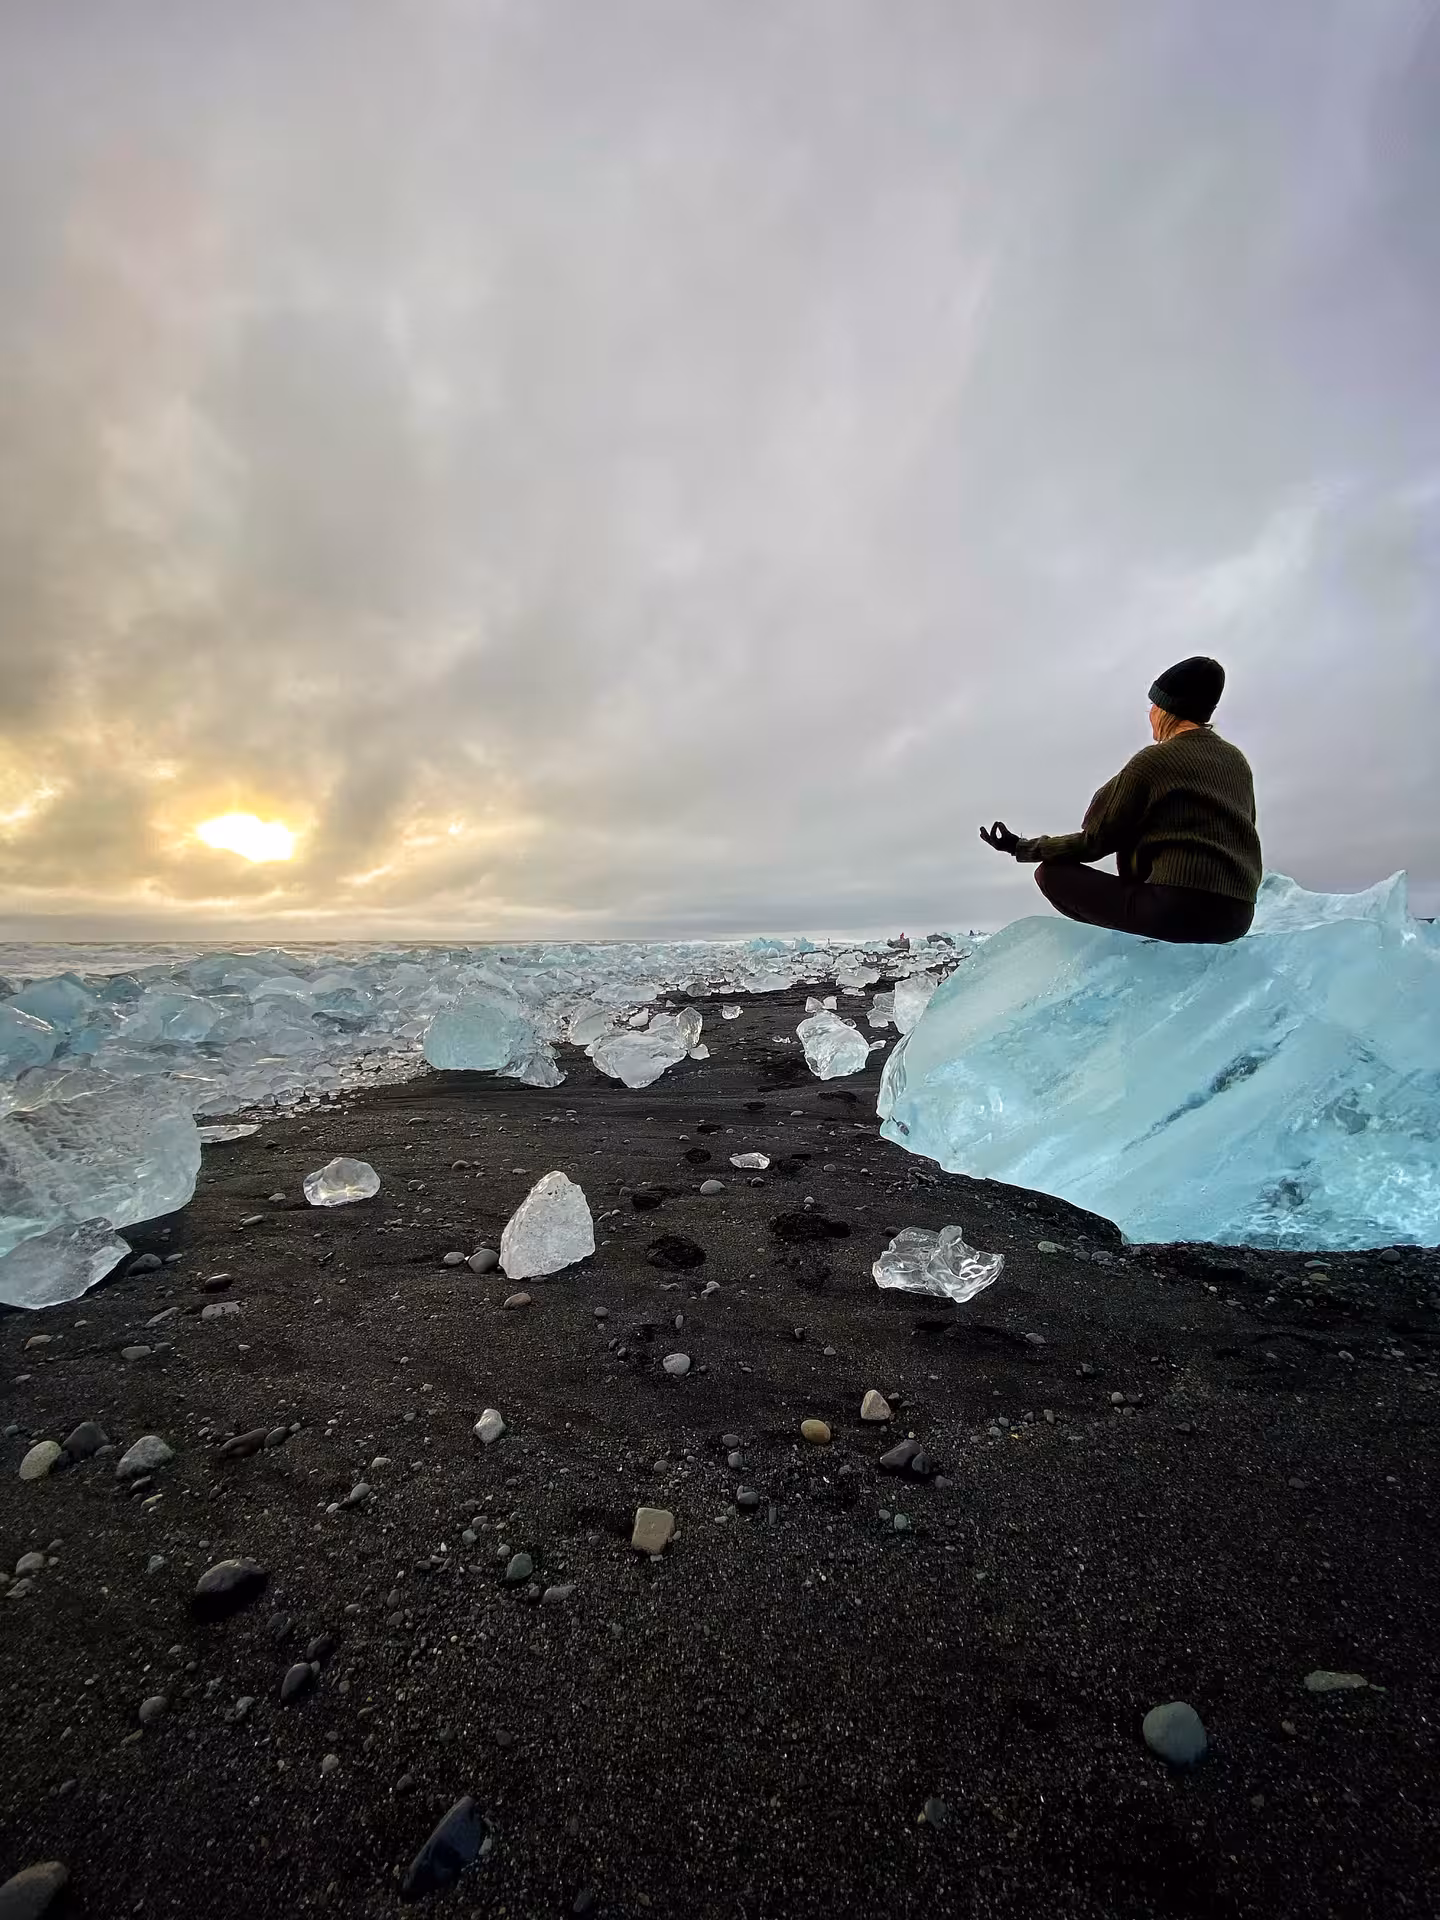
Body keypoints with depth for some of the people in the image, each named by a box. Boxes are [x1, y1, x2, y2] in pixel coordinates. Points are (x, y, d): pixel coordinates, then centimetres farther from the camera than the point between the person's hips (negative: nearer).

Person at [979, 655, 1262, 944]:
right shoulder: (1238, 761, 15)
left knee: (1050, 872, 2)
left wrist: (1021, 847, 8)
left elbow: (1095, 841, -1)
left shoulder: (1153, 760, -4)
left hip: (1176, 909, -8)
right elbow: (1238, 837, 23)